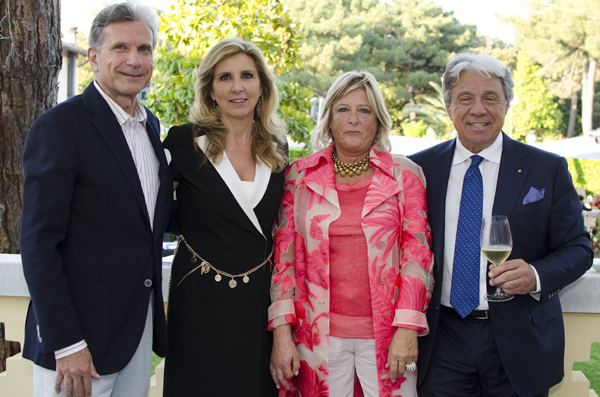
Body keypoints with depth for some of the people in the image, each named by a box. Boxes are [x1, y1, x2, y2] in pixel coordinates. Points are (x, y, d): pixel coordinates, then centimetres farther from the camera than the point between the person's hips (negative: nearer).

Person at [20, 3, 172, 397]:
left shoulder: (150, 124, 11)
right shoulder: (59, 126, -13)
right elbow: (39, 243, -16)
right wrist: (67, 344, -18)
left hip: (141, 328, 7)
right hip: (80, 333, -7)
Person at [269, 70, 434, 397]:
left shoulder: (405, 174, 5)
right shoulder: (299, 175, 7)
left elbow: (417, 253, 0)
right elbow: (283, 255, 5)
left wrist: (407, 329, -9)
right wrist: (281, 332, -2)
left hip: (387, 333, 0)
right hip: (319, 334, 1)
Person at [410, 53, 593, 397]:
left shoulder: (548, 169, 0)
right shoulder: (422, 168, 3)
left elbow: (578, 249, 1)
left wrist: (537, 276, -20)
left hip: (519, 345, 0)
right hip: (443, 343, 1)